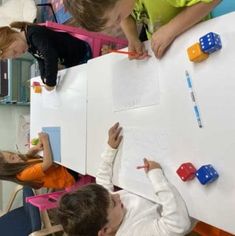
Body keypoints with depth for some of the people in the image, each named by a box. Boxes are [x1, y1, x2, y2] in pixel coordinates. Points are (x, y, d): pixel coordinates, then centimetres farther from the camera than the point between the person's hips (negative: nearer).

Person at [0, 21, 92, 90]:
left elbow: (50, 57, -39)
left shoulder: (35, 34, -29)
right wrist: (45, 79, -11)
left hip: (82, 55, -9)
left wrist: (50, 82, -30)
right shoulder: (29, 45, 3)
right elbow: (41, 60, 5)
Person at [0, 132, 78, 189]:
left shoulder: (20, 167, -3)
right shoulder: (26, 173, -29)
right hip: (68, 178, -9)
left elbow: (29, 154, 15)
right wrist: (45, 141, -29)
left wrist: (37, 147, -9)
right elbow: (48, 163, -36)